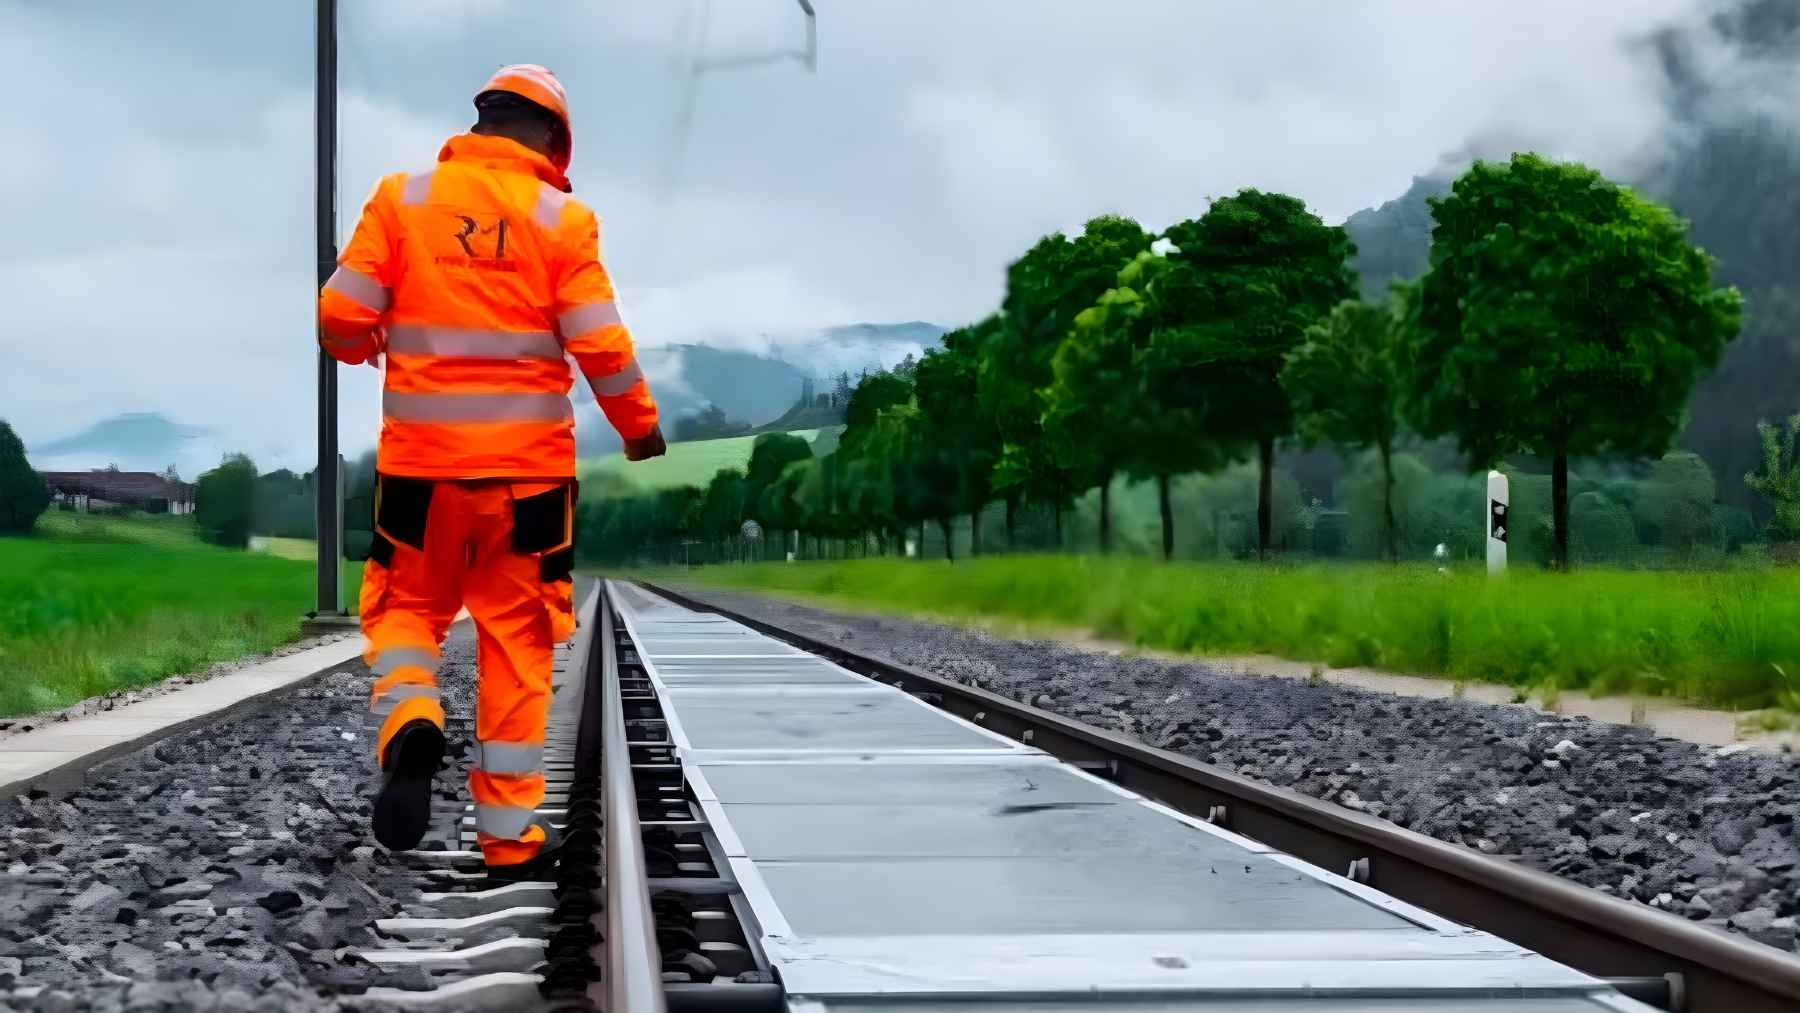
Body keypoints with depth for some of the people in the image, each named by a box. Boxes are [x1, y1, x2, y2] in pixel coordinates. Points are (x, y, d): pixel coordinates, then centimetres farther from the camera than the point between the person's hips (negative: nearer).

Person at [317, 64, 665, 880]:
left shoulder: (401, 199, 0)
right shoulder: (561, 219, -3)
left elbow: (341, 316, -3)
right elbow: (602, 349, -6)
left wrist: (367, 346, 20)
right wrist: (641, 427, 11)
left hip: (421, 460, 1)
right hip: (527, 464, -1)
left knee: (407, 608, 17)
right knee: (517, 642, 8)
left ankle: (408, 726, -14)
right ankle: (510, 835, 11)